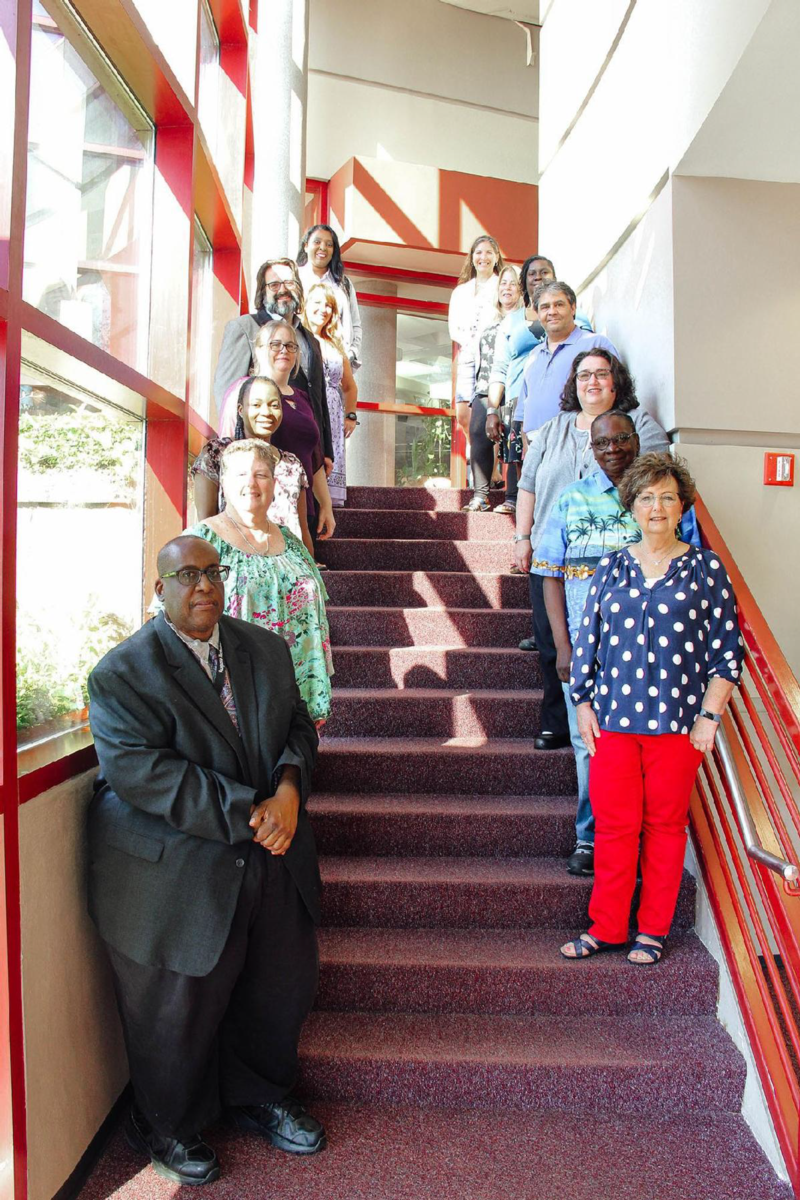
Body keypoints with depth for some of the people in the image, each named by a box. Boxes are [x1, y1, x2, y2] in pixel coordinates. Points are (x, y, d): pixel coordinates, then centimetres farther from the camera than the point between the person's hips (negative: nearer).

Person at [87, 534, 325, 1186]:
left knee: (283, 986, 19)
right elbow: (140, 772, -22)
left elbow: (297, 724, 8)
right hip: (175, 876, -5)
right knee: (178, 1010, 13)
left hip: (272, 862, 6)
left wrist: (289, 789, -14)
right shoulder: (122, 672, -13)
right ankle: (169, 1126, 43)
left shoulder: (266, 648, 6)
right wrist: (246, 814, -25)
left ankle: (259, 1097, 48)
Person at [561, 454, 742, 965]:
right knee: (613, 824, 5)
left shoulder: (706, 568, 2)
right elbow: (588, 639, 11)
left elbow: (727, 648, 2)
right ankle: (607, 927, 20)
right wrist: (584, 702, 5)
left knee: (665, 825, 8)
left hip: (677, 720, -1)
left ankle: (653, 931, 24)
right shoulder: (611, 567, 8)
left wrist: (709, 714, -4)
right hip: (613, 716, 2)